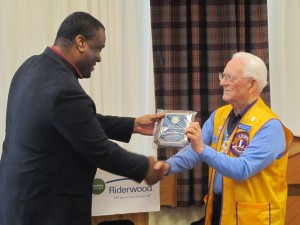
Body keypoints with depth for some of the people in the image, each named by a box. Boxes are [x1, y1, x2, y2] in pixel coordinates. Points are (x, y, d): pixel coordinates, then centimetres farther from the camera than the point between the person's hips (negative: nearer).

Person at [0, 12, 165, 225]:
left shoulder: (34, 67, 4)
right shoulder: (64, 90, -26)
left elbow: (85, 122, 12)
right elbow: (100, 150, -17)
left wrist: (133, 125, 14)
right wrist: (144, 167, -2)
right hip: (45, 206, -10)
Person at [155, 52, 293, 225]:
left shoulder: (269, 126, -17)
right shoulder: (219, 115, 7)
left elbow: (242, 170, -27)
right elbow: (195, 149, 3)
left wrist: (203, 149, -34)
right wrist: (169, 166, -16)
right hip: (218, 209, 7)